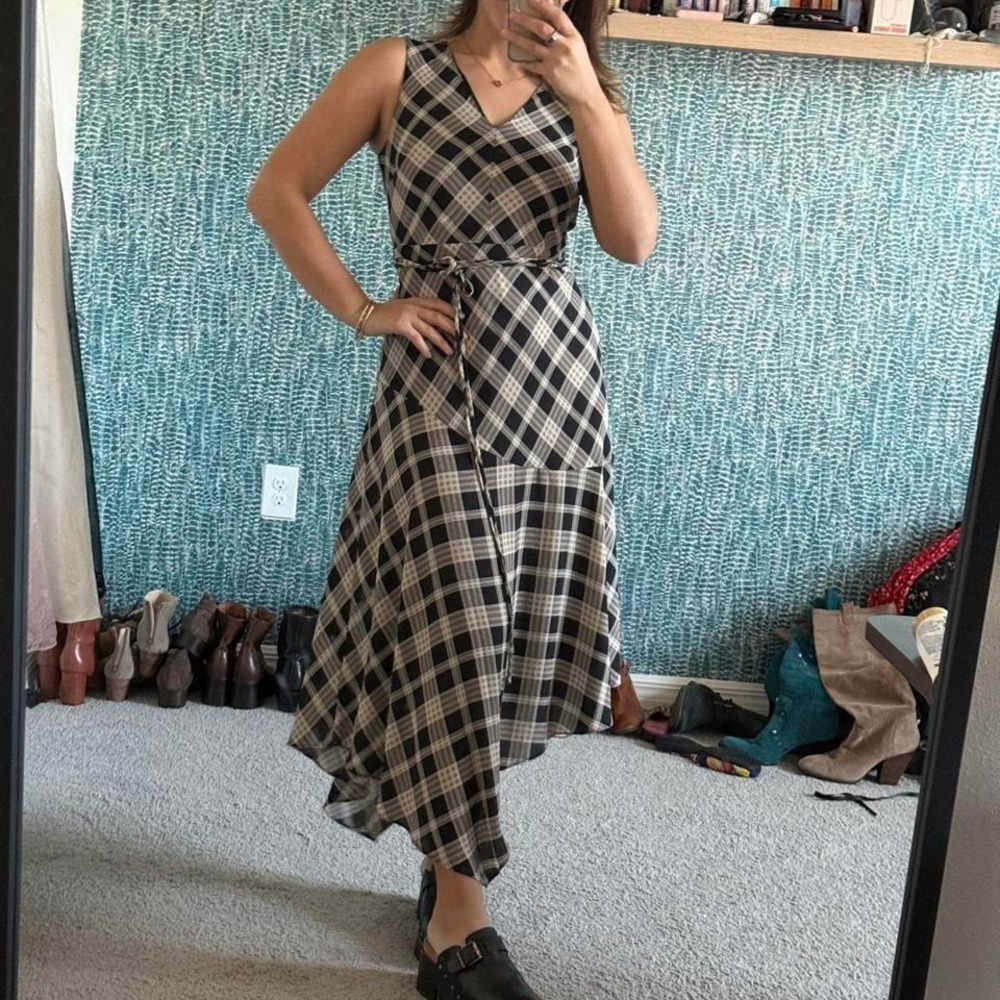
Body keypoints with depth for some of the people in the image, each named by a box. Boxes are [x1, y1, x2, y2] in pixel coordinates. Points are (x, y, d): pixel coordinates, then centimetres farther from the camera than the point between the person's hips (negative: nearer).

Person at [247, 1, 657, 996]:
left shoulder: (578, 91, 11)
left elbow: (635, 239, -4)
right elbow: (276, 190, 2)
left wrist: (587, 102, -13)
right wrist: (360, 309, -3)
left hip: (558, 378, 4)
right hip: (440, 380, -4)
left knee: (524, 630, 6)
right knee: (452, 628, -7)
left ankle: (447, 841, 27)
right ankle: (457, 916, 2)